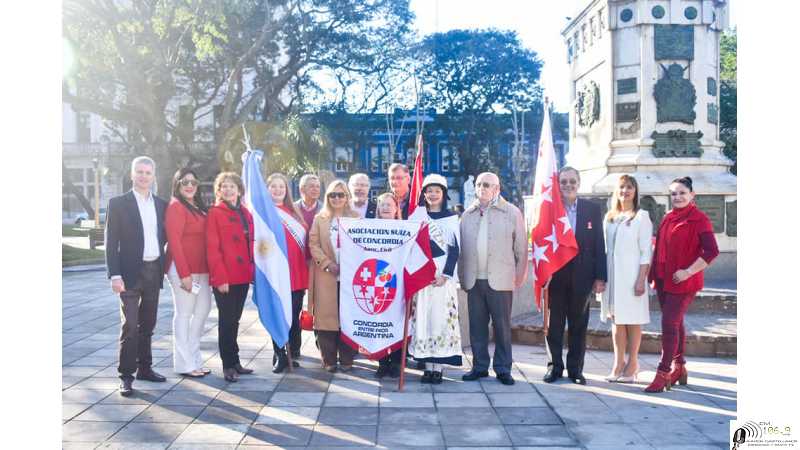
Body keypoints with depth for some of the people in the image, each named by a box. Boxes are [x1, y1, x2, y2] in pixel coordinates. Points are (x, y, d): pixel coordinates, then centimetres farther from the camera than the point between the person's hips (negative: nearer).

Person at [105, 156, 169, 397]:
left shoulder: (161, 205, 10)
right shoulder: (118, 203, -3)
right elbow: (111, 242, -6)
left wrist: (163, 268, 4)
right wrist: (115, 275, -14)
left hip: (154, 271, 5)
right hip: (131, 273, -5)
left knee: (147, 325, 14)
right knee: (130, 326, -5)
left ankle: (144, 367, 25)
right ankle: (126, 376, 1)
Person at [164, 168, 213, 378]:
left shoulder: (198, 207, 17)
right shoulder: (176, 207, -8)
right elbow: (174, 241, -14)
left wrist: (209, 270, 8)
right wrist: (184, 274, -19)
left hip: (201, 269, 9)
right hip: (184, 269, -8)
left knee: (203, 309, 12)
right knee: (184, 313, -1)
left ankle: (193, 359, 22)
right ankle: (184, 364, 7)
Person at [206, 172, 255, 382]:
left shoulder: (246, 214, 14)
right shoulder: (215, 213, -4)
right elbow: (212, 248, -10)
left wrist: (252, 271, 8)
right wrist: (220, 277, -15)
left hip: (243, 276, 6)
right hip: (224, 278, -6)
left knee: (234, 319, 13)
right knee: (227, 320, 0)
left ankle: (234, 362, 21)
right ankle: (229, 365, 8)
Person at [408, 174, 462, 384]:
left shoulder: (451, 217, 5)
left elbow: (454, 248, 0)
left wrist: (445, 274, -11)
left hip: (443, 275, -2)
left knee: (441, 317, -5)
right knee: (423, 318, 0)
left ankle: (438, 367, -1)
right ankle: (427, 365, 6)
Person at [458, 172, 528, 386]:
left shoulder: (512, 212, 2)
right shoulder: (467, 215, 11)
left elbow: (521, 247, 1)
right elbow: (461, 248, 10)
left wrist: (520, 277, -2)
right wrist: (462, 277, 5)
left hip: (500, 280, -3)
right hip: (473, 280, 3)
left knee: (502, 326, 3)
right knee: (477, 326, 8)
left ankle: (503, 368, 12)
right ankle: (480, 366, 19)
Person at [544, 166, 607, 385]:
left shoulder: (592, 209, 4)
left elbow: (599, 244, 3)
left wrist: (600, 277, -2)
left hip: (581, 275, 1)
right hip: (554, 275, -1)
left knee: (578, 325, 8)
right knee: (554, 324, 7)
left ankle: (575, 369, 18)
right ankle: (554, 366, 19)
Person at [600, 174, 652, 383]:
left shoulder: (641, 217, -1)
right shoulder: (609, 217, 13)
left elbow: (646, 252, -6)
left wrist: (641, 279, -13)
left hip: (631, 275, -4)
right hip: (612, 275, 5)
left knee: (633, 320, 1)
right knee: (616, 319, 7)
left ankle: (632, 363, 9)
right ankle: (618, 363, 12)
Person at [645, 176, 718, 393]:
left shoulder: (699, 219, -10)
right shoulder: (668, 218, 12)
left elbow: (712, 251, -16)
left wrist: (688, 272, -20)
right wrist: (654, 273, 12)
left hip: (683, 282, -7)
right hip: (664, 280, 7)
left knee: (669, 323, -11)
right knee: (675, 323, 15)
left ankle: (663, 374, -6)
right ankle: (679, 368, 27)